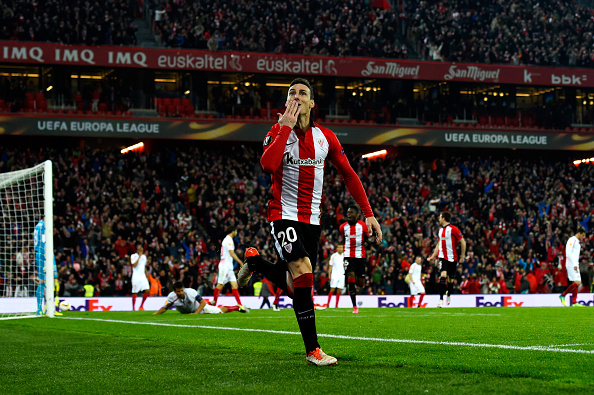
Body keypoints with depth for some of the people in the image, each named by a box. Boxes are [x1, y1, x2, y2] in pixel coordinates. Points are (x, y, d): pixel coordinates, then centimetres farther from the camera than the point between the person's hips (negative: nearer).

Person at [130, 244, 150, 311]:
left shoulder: (144, 256, 15)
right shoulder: (133, 256, -4)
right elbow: (134, 265, -19)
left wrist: (147, 276, 21)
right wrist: (139, 256, -16)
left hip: (143, 277, 5)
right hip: (136, 277, -5)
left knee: (147, 290, -9)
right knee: (135, 293, -4)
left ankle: (141, 306, 4)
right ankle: (133, 308, 6)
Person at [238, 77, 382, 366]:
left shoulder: (326, 137, 4)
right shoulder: (278, 132, -6)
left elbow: (348, 174, 11)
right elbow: (268, 164, -26)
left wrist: (368, 213, 5)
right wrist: (286, 127, -20)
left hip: (311, 220, 5)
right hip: (284, 215, -5)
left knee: (294, 287, 7)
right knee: (303, 274, -23)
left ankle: (255, 261, 37)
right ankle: (312, 350, -15)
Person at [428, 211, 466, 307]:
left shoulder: (453, 229, -9)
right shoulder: (440, 230, 12)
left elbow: (463, 242, -5)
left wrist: (462, 256, -4)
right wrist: (433, 256, 21)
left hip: (452, 258, -3)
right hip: (442, 257, 3)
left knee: (451, 279, 7)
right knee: (443, 276, -17)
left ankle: (449, 295, 35)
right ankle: (441, 300, -21)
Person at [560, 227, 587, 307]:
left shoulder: (577, 242, 21)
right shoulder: (572, 240, -10)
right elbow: (569, 253, -19)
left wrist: (576, 264, 16)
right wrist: (574, 264, -22)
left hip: (575, 265, 10)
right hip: (571, 265, -10)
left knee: (577, 283, 4)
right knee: (577, 282, -15)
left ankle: (574, 302, 2)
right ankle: (563, 296, -8)